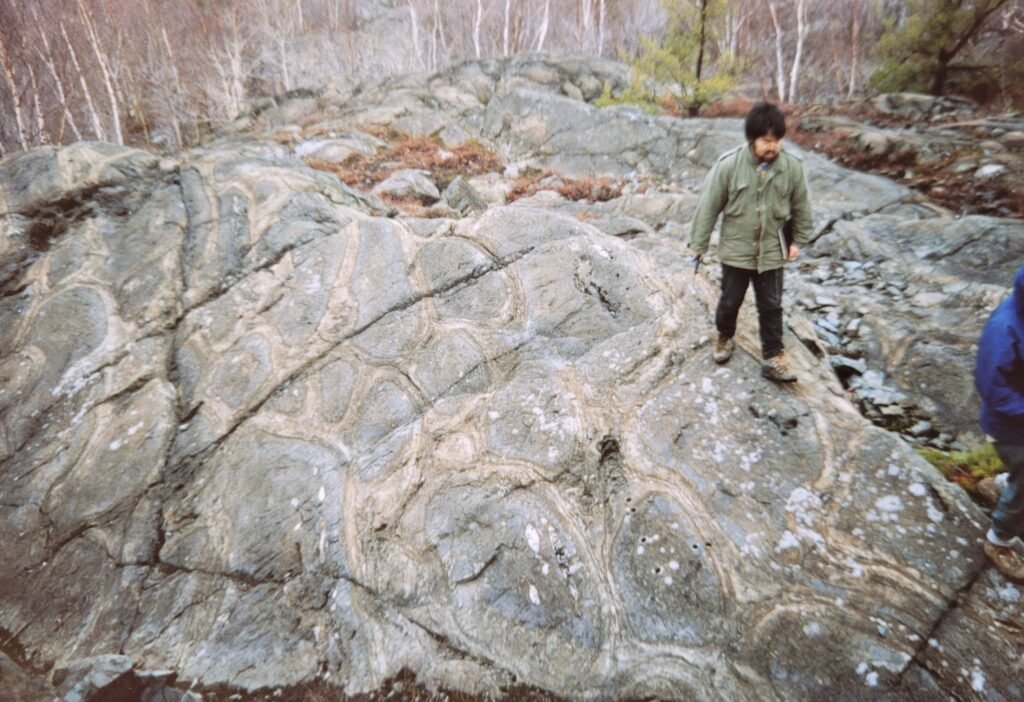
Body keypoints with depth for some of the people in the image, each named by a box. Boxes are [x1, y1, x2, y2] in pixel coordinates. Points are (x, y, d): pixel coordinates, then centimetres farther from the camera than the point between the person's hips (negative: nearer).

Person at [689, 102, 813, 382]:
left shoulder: (792, 167, -10)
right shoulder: (729, 164, -17)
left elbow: (801, 207, 5)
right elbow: (708, 206, -9)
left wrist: (798, 240, 11)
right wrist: (699, 244, -5)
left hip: (772, 252, 2)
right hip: (735, 250, -1)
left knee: (771, 306, 10)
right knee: (730, 301, 16)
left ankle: (772, 359, 22)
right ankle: (725, 338, 43)